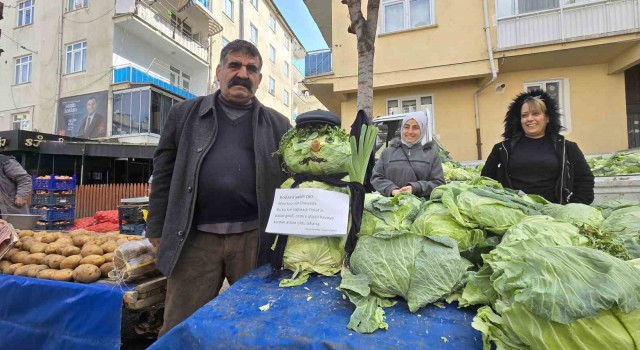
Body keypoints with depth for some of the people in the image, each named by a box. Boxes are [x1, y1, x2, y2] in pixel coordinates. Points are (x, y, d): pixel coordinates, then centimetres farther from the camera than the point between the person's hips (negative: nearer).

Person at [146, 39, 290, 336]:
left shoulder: (278, 125, 7)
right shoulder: (184, 114, 8)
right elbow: (164, 174, 8)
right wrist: (157, 230, 5)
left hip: (254, 239, 0)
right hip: (195, 238, 1)